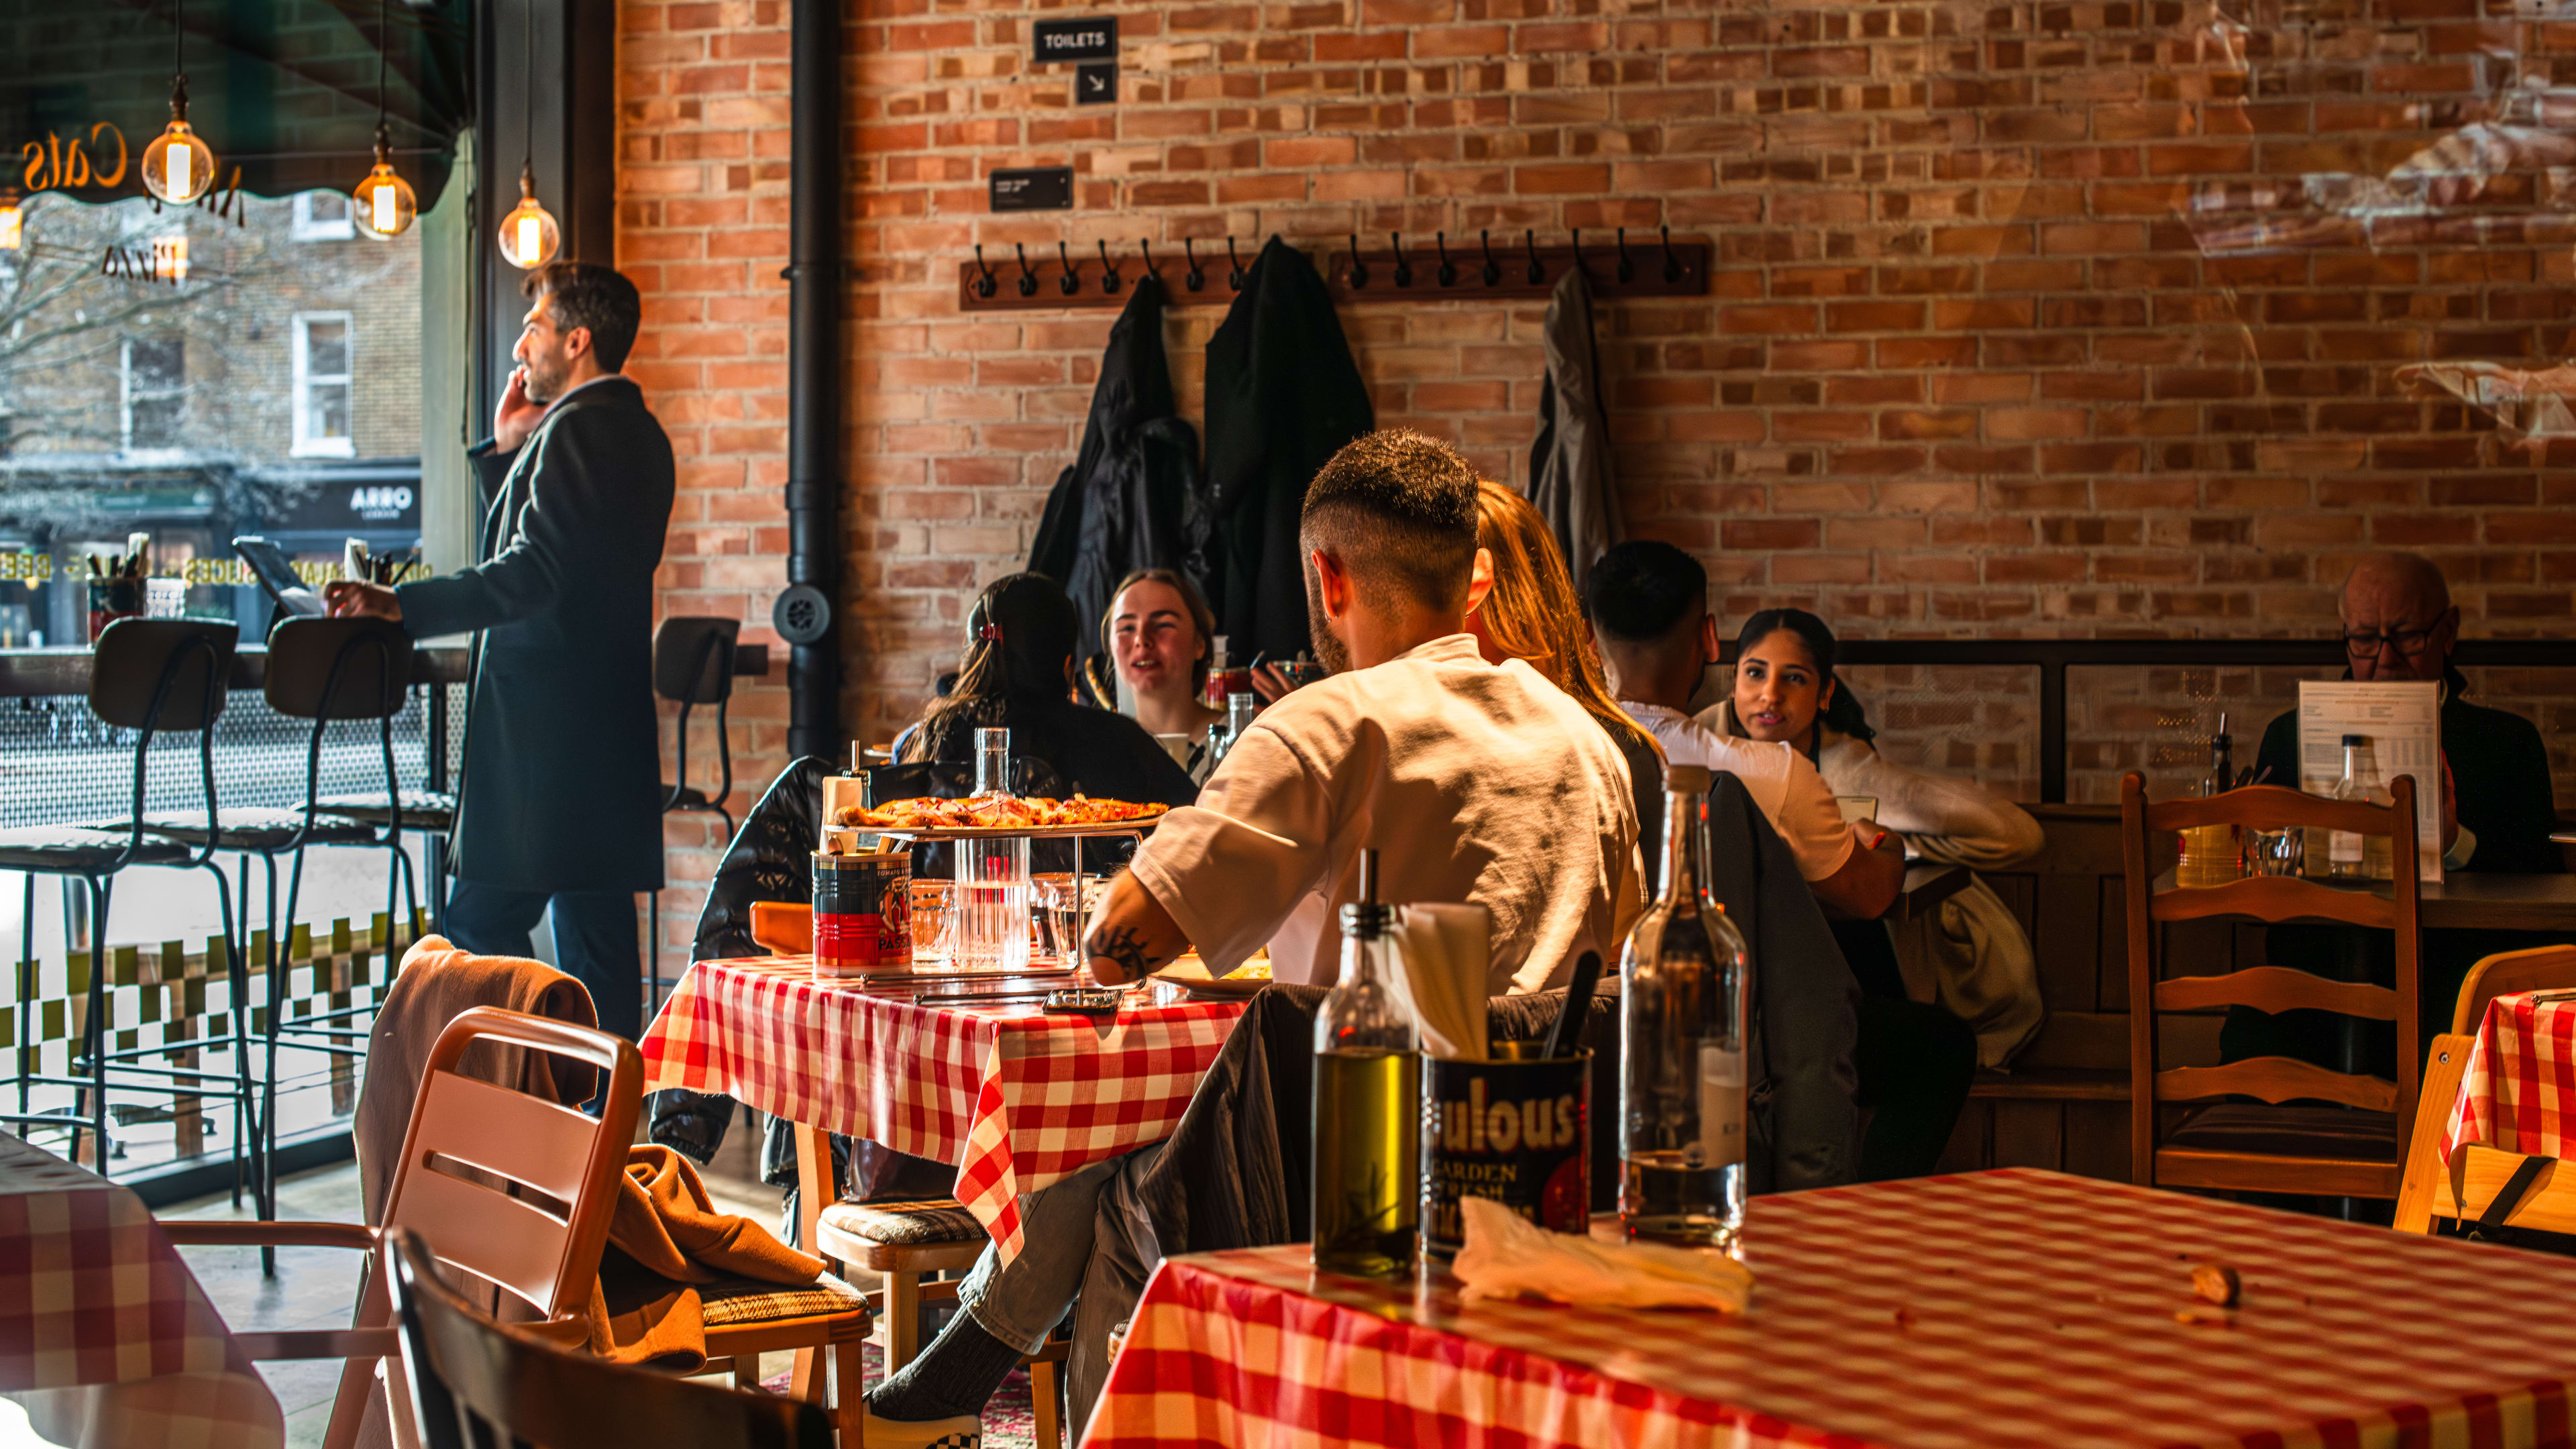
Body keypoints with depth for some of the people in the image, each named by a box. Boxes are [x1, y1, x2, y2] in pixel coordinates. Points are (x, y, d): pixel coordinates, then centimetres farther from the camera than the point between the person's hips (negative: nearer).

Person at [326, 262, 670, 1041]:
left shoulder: (576, 429, -12)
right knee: (597, 943, 9)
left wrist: (403, 605, -25)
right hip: (613, 724, 10)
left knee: (482, 926, -6)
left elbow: (535, 573, -23)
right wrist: (508, 453, 18)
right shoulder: (637, 433, 18)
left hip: (547, 728, -10)